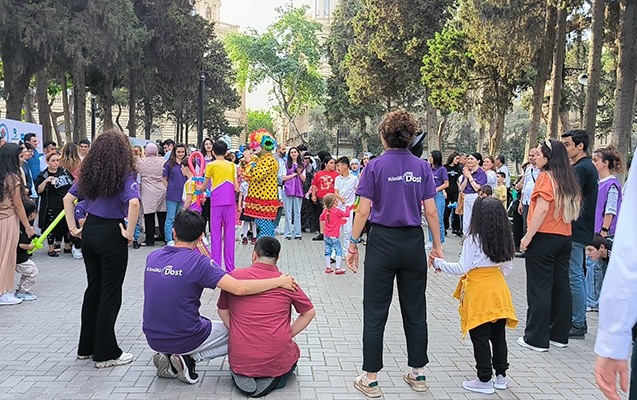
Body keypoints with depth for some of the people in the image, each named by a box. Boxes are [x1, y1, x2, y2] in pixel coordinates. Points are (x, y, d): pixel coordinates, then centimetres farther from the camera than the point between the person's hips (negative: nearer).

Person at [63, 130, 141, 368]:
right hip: (111, 235, -6)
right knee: (110, 294, 3)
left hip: (89, 232, 7)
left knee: (93, 289, 18)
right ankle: (105, 353, 11)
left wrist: (74, 228, 13)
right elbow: (134, 202, -27)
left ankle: (86, 347, 28)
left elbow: (68, 198, 12)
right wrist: (130, 233, -17)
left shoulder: (89, 172, 7)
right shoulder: (125, 174, -12)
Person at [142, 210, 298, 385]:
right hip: (185, 339, -6)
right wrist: (279, 281, -19)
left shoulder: (152, 257, -2)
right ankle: (189, 358, -2)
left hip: (153, 338, 6)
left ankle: (170, 361, 11)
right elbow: (239, 288, -29)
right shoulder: (198, 262, -20)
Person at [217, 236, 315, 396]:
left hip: (240, 360, 2)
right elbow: (309, 312, 4)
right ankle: (273, 378, 2)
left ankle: (241, 376, 4)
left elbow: (222, 311, 9)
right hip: (278, 360, -2)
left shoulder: (234, 276, -3)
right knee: (293, 351, 34)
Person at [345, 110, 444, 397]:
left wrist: (353, 244, -1)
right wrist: (437, 245, 9)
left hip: (382, 242, -3)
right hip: (413, 244, 3)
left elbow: (363, 211, -9)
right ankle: (418, 373, 26)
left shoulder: (375, 166, -6)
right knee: (415, 310, 14)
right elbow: (431, 212, 0)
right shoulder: (422, 167, 1)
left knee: (375, 313, 5)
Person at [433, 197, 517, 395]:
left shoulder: (473, 239, -16)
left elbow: (462, 268, -16)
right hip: (499, 292, 7)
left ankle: (485, 380, 11)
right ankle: (501, 376, 26)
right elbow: (508, 267, 11)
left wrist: (439, 263, -5)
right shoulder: (504, 239, 4)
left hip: (479, 293, -7)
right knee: (498, 336, 15)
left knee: (480, 338, 3)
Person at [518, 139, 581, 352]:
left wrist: (527, 237, -17)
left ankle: (537, 338, 5)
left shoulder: (546, 177, -12)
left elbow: (542, 208, -20)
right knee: (561, 287, 12)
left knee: (539, 289, -1)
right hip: (564, 238, 8)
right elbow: (573, 208, 13)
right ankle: (559, 335, 22)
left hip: (544, 238, -8)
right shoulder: (569, 179, 10)